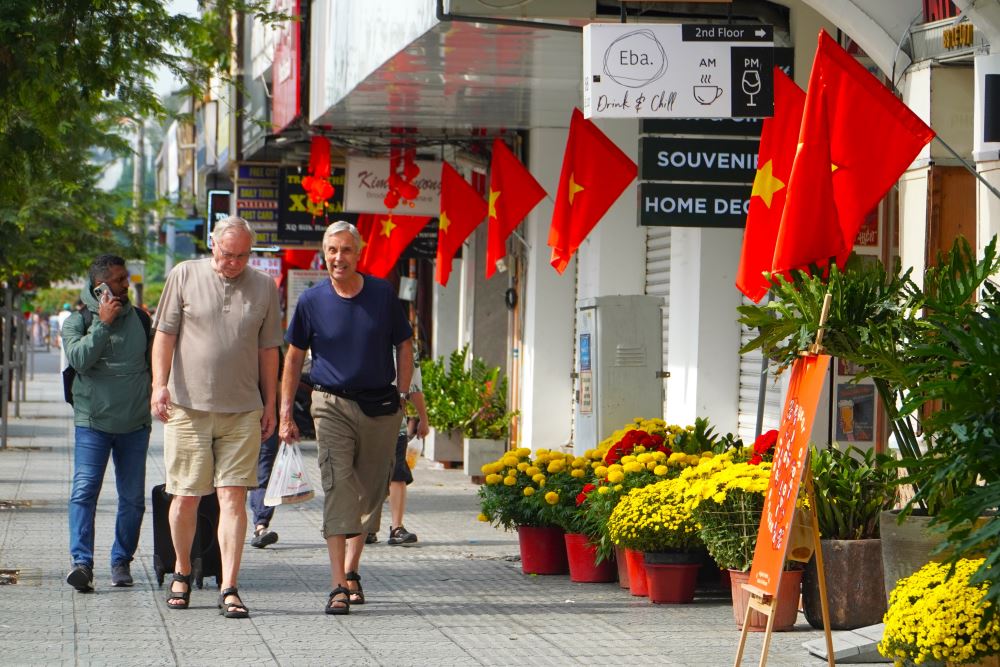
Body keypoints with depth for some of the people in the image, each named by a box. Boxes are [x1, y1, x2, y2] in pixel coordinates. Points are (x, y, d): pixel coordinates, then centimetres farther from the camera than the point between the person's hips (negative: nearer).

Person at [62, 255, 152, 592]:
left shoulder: (137, 318, 13)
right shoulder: (77, 321, 2)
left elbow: (155, 359, 23)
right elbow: (79, 358, -15)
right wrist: (103, 323, -17)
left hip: (135, 423, 4)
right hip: (93, 422, -3)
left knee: (133, 497, 5)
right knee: (84, 491, -15)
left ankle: (122, 561, 16)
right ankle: (82, 562, -20)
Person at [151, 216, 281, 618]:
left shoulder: (264, 288, 9)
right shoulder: (184, 276, 4)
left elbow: (268, 350, 14)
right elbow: (164, 334, 3)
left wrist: (270, 405, 12)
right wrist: (159, 385, -9)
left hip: (242, 411, 1)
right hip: (188, 407, -1)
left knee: (233, 496, -6)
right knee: (186, 496, 3)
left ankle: (230, 588, -7)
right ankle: (182, 572, 25)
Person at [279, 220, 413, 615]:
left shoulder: (382, 294, 2)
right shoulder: (312, 301, 0)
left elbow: (403, 346, 12)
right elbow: (293, 357, 9)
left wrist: (402, 395, 5)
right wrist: (286, 411, 5)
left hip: (380, 408, 2)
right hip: (332, 405, -2)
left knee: (370, 492, 8)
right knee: (338, 488, -14)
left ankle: (351, 571, 26)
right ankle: (339, 586, -17)